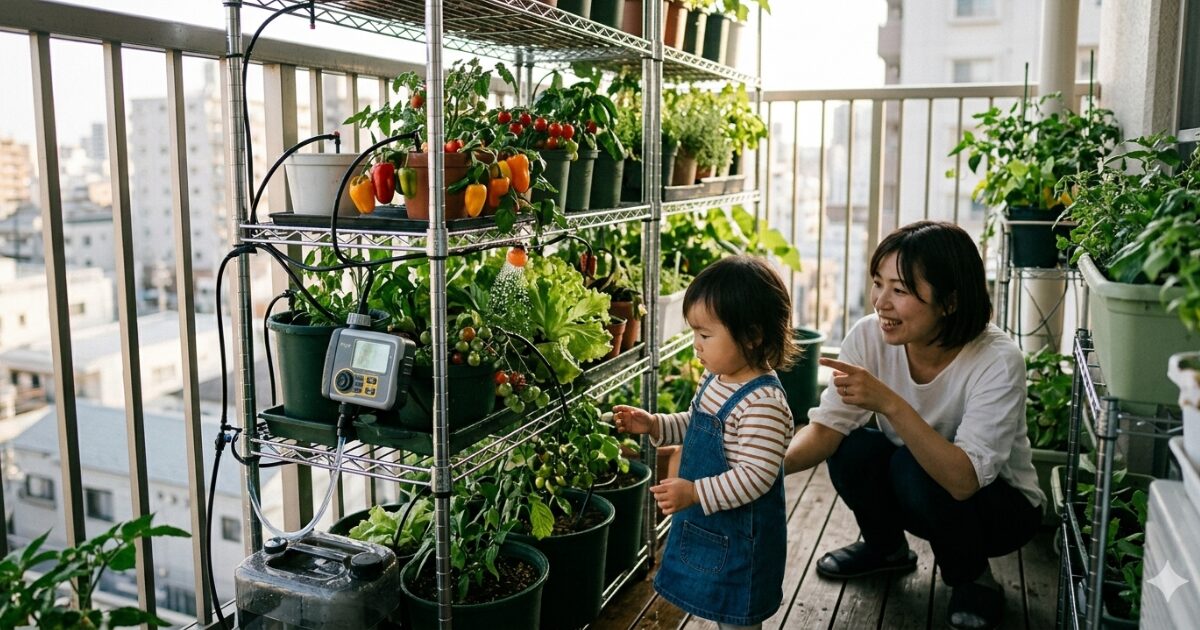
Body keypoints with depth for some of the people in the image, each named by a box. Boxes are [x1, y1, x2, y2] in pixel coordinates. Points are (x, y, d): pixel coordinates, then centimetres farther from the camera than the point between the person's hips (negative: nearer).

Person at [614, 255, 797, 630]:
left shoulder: (762, 402, -29)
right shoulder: (715, 380, 0)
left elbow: (755, 476, -30)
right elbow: (694, 427, 16)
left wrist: (694, 493, -33)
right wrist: (653, 425, 1)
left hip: (740, 536, -9)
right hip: (708, 526, 9)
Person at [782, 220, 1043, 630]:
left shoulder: (998, 362, -30)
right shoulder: (869, 337, -18)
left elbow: (964, 480, -38)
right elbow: (828, 425, -21)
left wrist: (890, 404, -48)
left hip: (1000, 507, -4)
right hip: (916, 492, 4)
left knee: (912, 466, -33)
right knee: (851, 448, -24)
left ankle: (973, 579, -3)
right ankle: (885, 548, 8)